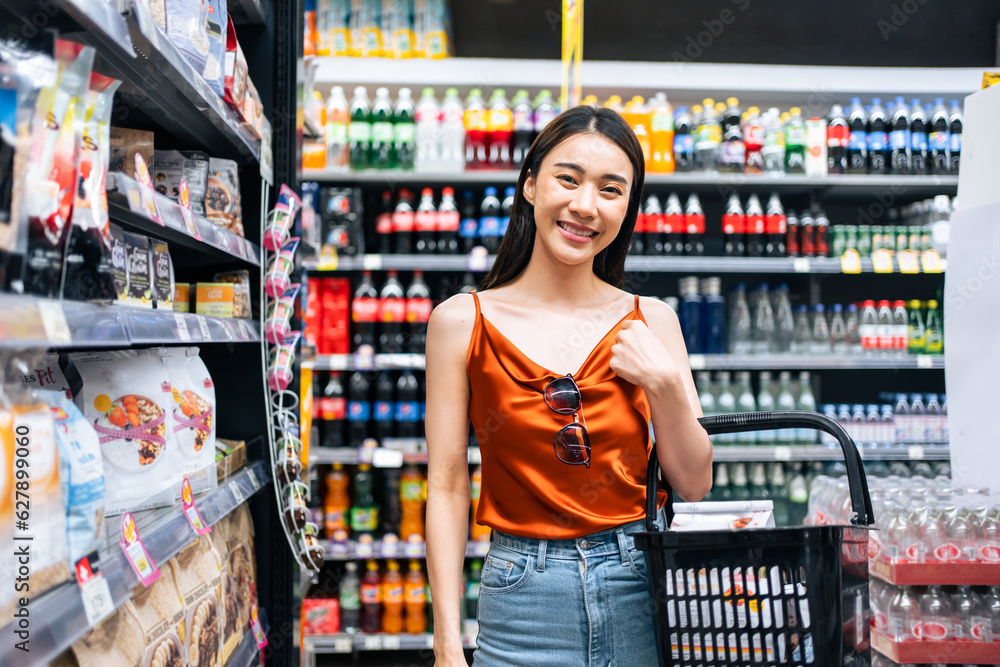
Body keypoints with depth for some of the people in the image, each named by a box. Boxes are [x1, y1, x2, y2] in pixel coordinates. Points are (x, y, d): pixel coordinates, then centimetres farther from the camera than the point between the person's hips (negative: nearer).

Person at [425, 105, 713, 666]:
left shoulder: (651, 321, 1)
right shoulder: (462, 322, -4)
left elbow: (695, 484, 3)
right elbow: (448, 487, -4)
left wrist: (663, 382, -12)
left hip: (641, 584, 2)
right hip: (524, 597, -2)